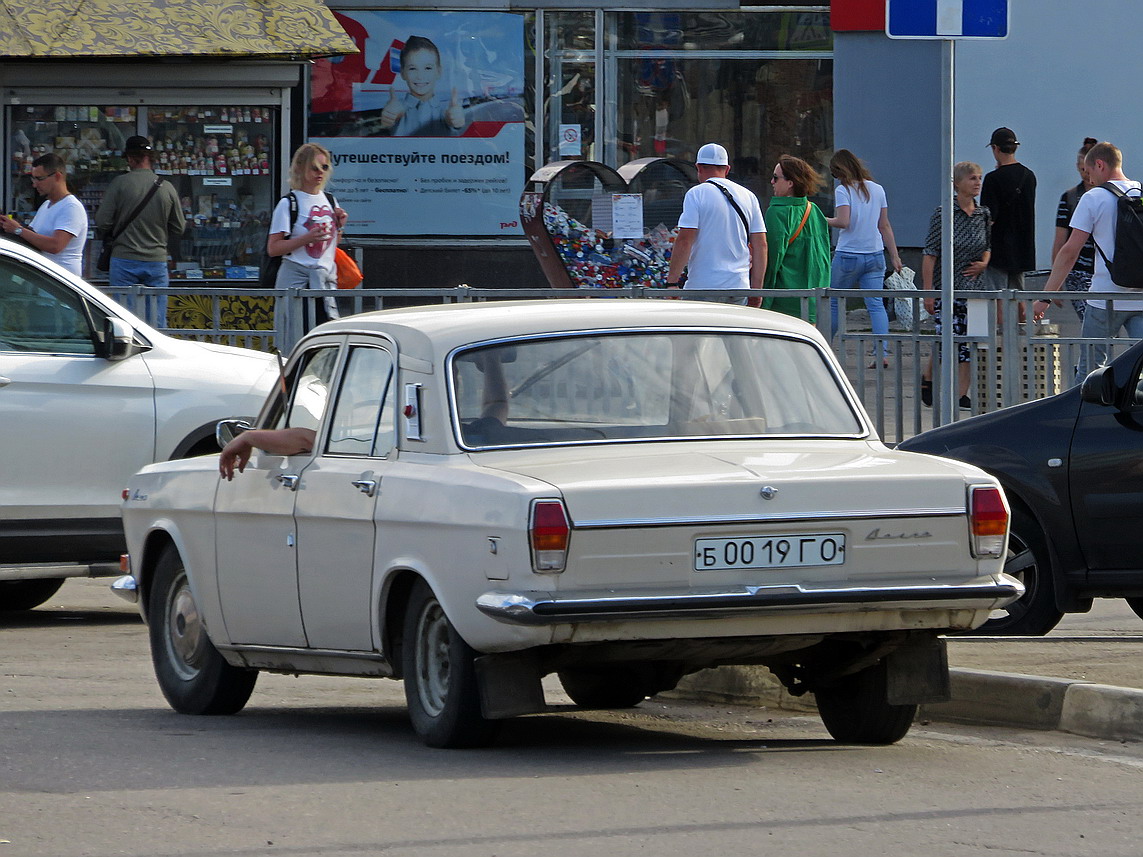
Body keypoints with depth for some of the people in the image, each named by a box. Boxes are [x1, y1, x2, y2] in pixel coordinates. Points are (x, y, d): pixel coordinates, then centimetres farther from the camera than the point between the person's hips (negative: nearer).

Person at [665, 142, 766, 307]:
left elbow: (684, 241, -10)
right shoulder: (749, 196, 12)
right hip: (739, 288, 5)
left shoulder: (696, 194, -3)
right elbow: (760, 245, 11)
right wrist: (756, 290, 15)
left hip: (703, 287, -5)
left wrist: (672, 282, -6)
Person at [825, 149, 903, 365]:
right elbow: (884, 226, 10)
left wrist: (824, 221, -2)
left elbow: (843, 221, -20)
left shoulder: (843, 191, -8)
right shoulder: (877, 189, 8)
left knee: (833, 303, 10)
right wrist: (894, 256, 12)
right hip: (875, 255, 5)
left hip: (848, 256, -5)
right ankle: (883, 351, -13)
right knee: (876, 304, 0)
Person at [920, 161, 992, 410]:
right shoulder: (943, 214, -10)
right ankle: (927, 377, 22)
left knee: (968, 342, 0)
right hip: (946, 286, -5)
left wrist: (984, 263, -1)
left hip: (973, 286, 5)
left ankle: (962, 394, 4)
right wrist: (927, 291, -14)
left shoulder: (984, 214, 7)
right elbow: (930, 254, -10)